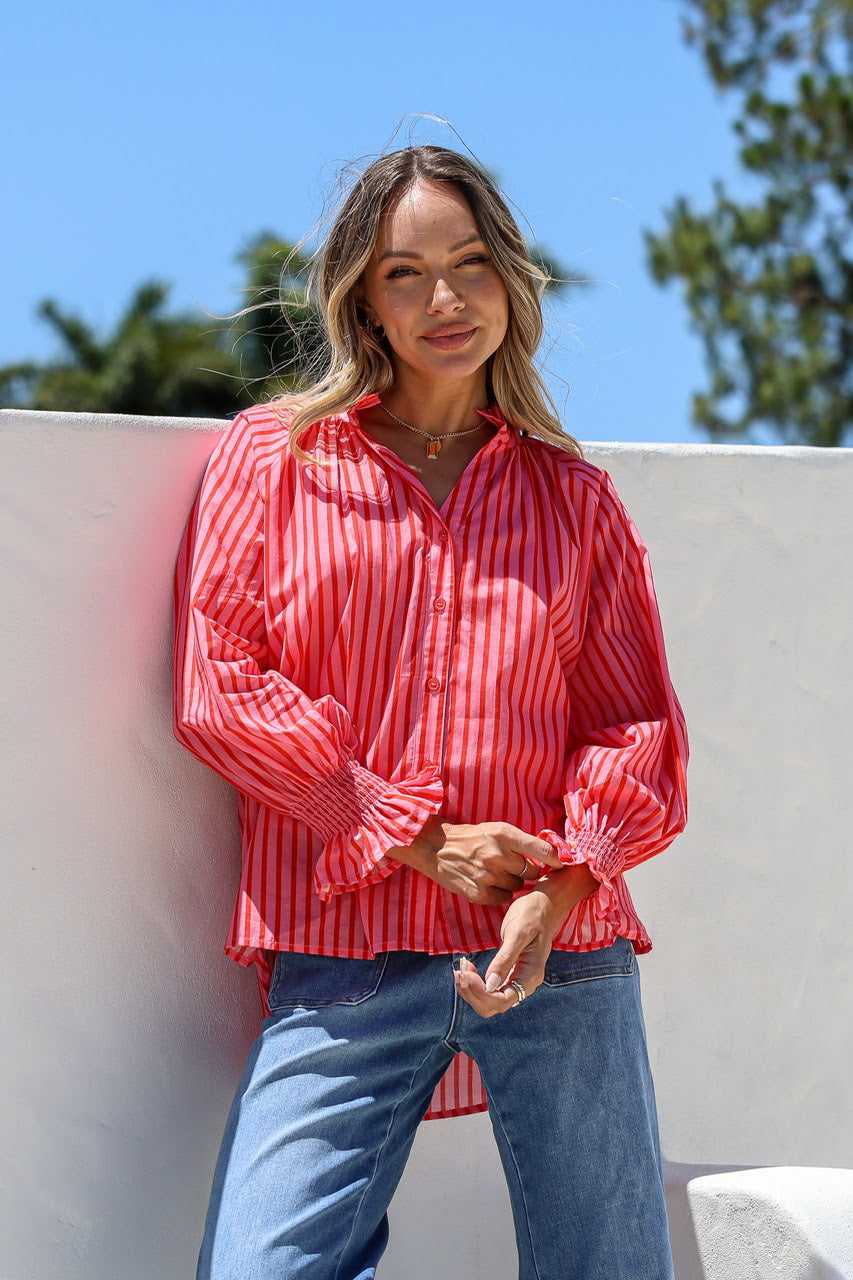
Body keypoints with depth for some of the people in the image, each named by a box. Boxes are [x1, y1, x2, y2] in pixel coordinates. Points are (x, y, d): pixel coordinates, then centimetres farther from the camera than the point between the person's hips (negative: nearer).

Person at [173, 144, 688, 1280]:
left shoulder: (573, 495, 15)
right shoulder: (270, 457, 10)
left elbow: (638, 722, 10)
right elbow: (220, 685, 1)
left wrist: (559, 888, -9)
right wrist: (419, 843, -7)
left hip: (561, 949, 2)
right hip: (343, 957, -2)